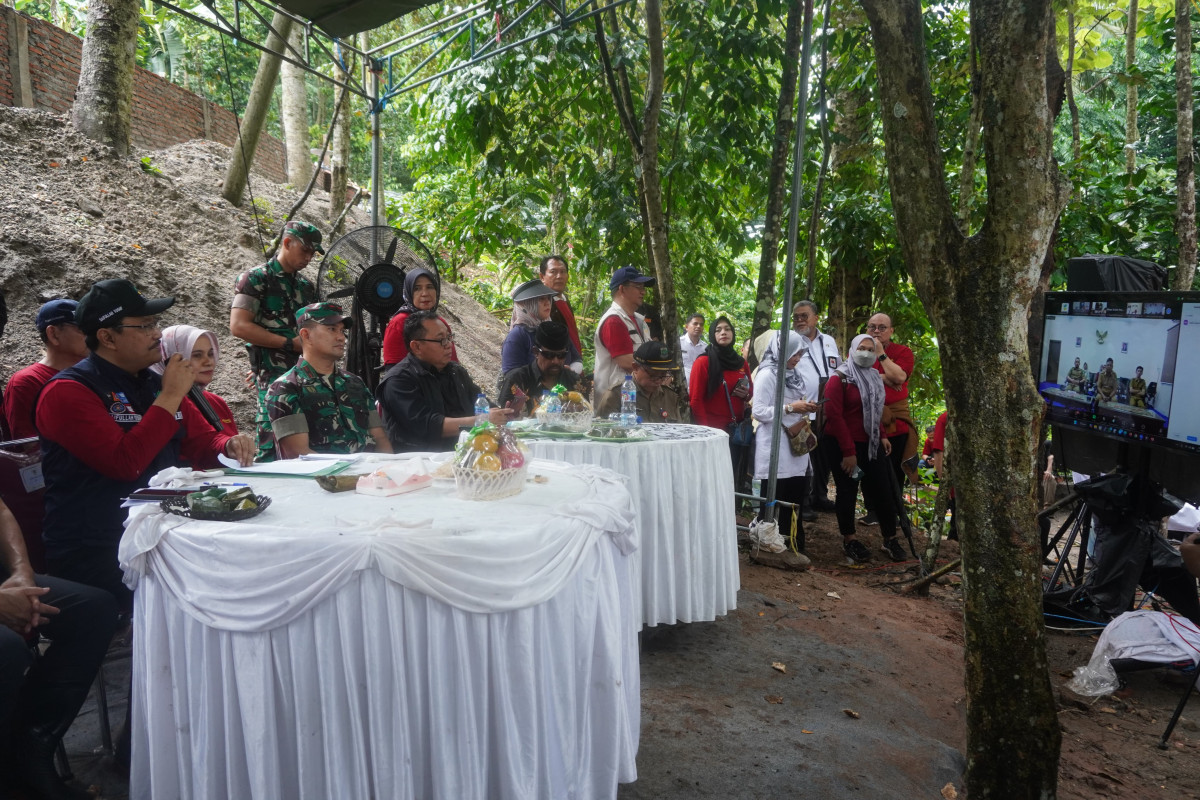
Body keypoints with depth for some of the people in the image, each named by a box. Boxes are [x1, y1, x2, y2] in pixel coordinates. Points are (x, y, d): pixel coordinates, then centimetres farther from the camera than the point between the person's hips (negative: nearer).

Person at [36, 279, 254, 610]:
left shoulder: (152, 382, 14)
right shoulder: (68, 392, -8)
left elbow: (201, 438, 23)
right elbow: (125, 463, -21)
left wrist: (230, 445, -1)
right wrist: (170, 396, -15)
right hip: (96, 550, -7)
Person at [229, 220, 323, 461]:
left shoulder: (307, 286, 20)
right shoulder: (257, 278, 0)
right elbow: (238, 326, -10)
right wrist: (289, 343, -12)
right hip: (273, 374, -6)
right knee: (273, 438, -11)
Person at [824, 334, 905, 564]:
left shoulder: (875, 377, 12)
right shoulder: (839, 379, -11)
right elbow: (834, 415, -17)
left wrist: (882, 436, 10)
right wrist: (848, 451, -18)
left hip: (871, 444, 6)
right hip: (845, 446, -6)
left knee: (883, 491, 5)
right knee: (847, 492, 3)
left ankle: (890, 539, 15)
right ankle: (849, 540, 14)